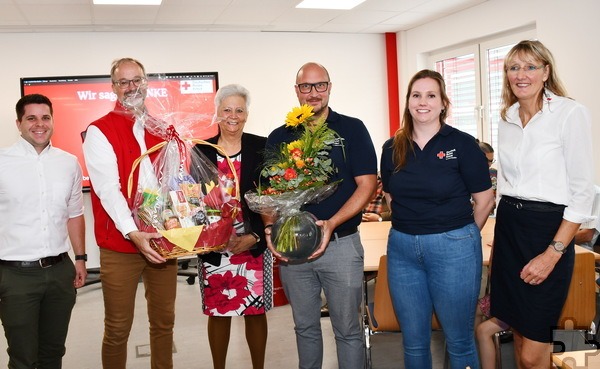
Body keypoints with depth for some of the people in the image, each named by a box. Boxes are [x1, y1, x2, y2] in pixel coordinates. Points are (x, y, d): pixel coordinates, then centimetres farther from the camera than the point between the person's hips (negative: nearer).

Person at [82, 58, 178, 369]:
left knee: (164, 321, 14)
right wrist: (132, 232, -27)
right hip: (120, 245, -4)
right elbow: (108, 189, -15)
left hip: (163, 240, 4)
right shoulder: (99, 132, -4)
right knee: (118, 328, 6)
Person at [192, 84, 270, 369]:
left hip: (255, 244, 0)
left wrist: (254, 236, -10)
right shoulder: (201, 150, 3)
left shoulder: (262, 147, 1)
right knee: (218, 312, 8)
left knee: (256, 311, 7)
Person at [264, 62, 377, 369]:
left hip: (341, 243, -2)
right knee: (305, 327, 16)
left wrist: (332, 223, -18)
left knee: (347, 329, 8)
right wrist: (270, 228, -11)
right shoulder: (279, 137, 7)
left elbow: (367, 184, -6)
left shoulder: (352, 129, -1)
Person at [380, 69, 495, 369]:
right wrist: (412, 226, 8)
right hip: (402, 249, 4)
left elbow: (484, 200, -1)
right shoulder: (393, 148, 6)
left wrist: (462, 235, 8)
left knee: (459, 341, 9)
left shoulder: (462, 144, -6)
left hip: (453, 250, -3)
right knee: (413, 341, 14)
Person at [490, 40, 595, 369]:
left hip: (548, 228, -6)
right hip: (508, 225, 6)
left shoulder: (571, 114, -11)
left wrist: (553, 253, -16)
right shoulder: (507, 118, 9)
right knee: (518, 332, 15)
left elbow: (583, 192, -12)